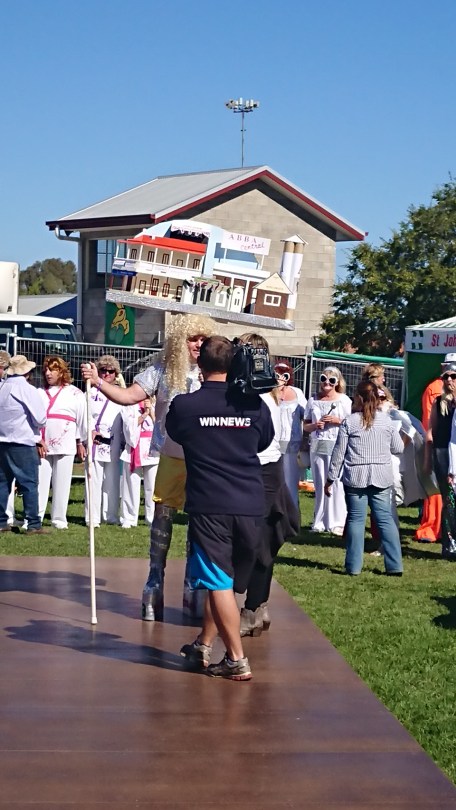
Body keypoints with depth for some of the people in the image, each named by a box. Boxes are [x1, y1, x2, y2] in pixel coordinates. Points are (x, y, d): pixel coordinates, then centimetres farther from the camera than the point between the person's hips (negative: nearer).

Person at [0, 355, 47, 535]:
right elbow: (41, 418, -12)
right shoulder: (27, 390, -12)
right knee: (29, 483, -2)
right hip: (23, 443, -6)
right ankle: (34, 524, -3)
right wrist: (36, 427, 8)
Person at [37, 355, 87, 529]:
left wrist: (81, 443, 9)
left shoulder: (74, 393, 5)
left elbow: (82, 418, 8)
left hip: (65, 446, -1)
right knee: (39, 482, -1)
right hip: (42, 445, 2)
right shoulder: (40, 393, 10)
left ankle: (59, 519, 9)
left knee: (61, 484, 2)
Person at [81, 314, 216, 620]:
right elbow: (128, 396, -8)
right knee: (162, 517, 6)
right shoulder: (163, 370, -3)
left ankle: (192, 584, 20)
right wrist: (98, 381, -19)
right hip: (172, 457, 0)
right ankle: (155, 583, 17)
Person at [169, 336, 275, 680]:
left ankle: (237, 661, -3)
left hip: (209, 504, -3)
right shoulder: (254, 404, 2)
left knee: (218, 583, 0)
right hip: (250, 504, 3)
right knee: (224, 580, 17)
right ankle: (203, 646, 28)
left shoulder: (183, 405, -4)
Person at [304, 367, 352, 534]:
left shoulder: (344, 400, 2)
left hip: (337, 447, -3)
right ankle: (319, 522, 13)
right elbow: (305, 425, 14)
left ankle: (337, 523, -3)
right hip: (317, 446, 3)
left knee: (336, 484, -8)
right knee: (319, 485, 7)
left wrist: (338, 421, -13)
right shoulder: (313, 400, 11)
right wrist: (315, 425, -6)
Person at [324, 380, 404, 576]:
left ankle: (354, 566, 5)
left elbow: (339, 453, -3)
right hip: (381, 477, 2)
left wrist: (330, 479, 5)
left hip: (355, 477, -2)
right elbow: (398, 448, 9)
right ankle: (394, 565, 4)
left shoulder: (349, 422, -4)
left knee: (356, 519, 4)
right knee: (385, 519, 5)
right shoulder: (386, 420, 2)